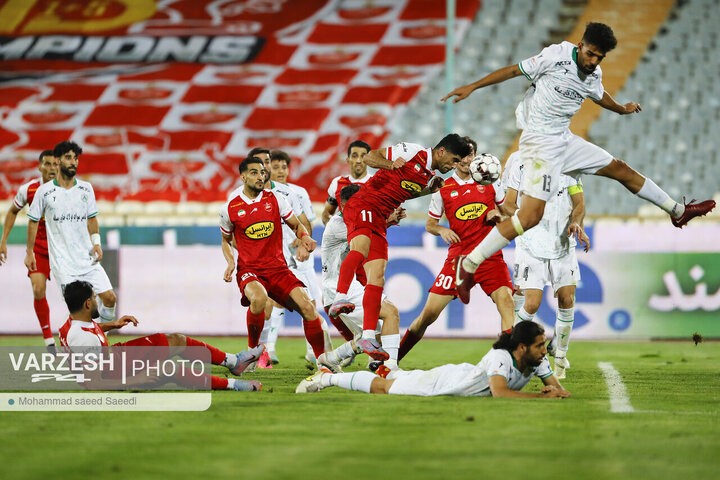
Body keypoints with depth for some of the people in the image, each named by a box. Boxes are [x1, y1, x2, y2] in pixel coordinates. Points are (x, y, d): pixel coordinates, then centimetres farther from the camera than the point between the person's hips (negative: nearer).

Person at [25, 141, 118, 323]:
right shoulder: (45, 191, -3)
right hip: (63, 263, -4)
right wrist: (29, 253, 9)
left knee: (109, 298, -3)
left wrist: (96, 242, 3)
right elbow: (33, 221, 7)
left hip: (88, 259, 4)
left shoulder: (86, 188, 6)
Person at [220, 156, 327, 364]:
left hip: (278, 268, 2)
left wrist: (305, 238, -7)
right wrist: (230, 262, 1)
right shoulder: (230, 208, 2)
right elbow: (226, 240, 19)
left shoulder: (275, 199, 5)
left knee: (307, 307, -17)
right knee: (259, 298, -36)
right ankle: (253, 349, -13)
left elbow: (296, 225, 16)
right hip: (249, 270, -2)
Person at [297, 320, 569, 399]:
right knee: (382, 387, 10)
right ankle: (328, 377, 26)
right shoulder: (501, 357, -38)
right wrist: (542, 397, -49)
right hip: (444, 381, -6)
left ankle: (392, 372, 62)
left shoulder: (537, 360, -16)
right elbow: (499, 392, -51)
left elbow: (557, 388, -9)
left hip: (463, 376, 6)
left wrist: (556, 392, -34)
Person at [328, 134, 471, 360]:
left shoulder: (430, 176, 18)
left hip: (380, 219, 8)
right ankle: (340, 299, -47)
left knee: (377, 277, -2)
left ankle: (368, 336, -6)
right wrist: (391, 164, -26)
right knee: (361, 247, -35)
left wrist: (431, 189, 16)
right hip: (362, 205, -8)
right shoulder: (412, 152, -6)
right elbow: (370, 157, -6)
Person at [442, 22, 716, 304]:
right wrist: (473, 87, -9)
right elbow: (514, 71, -7)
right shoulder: (556, 56, -14)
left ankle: (678, 211, 37)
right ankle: (468, 265, -17)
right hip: (540, 143, -8)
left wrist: (621, 109, 49)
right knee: (531, 215, -20)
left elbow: (598, 95, 31)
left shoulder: (594, 75, 6)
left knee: (621, 170, 17)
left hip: (565, 141, 8)